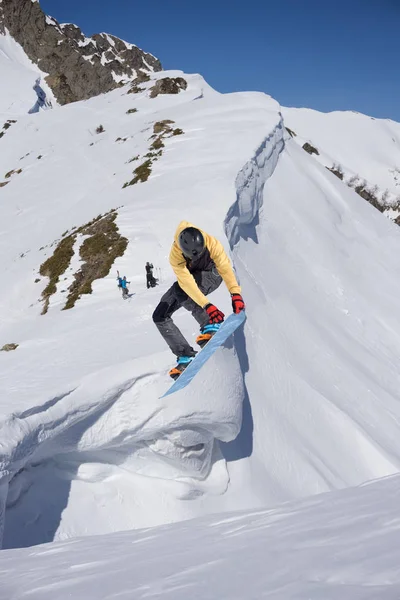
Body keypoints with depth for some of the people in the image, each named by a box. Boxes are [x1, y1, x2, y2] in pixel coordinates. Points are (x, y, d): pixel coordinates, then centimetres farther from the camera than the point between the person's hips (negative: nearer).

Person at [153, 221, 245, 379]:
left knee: (180, 293, -36)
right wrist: (207, 305, -52)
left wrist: (235, 294, -52)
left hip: (211, 275, -3)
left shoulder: (212, 243, -33)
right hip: (188, 276, 3)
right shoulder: (175, 255, -33)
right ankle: (186, 357, -8)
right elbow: (187, 283, -42)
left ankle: (211, 326, -24)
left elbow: (226, 268, -38)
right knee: (160, 316, -9)